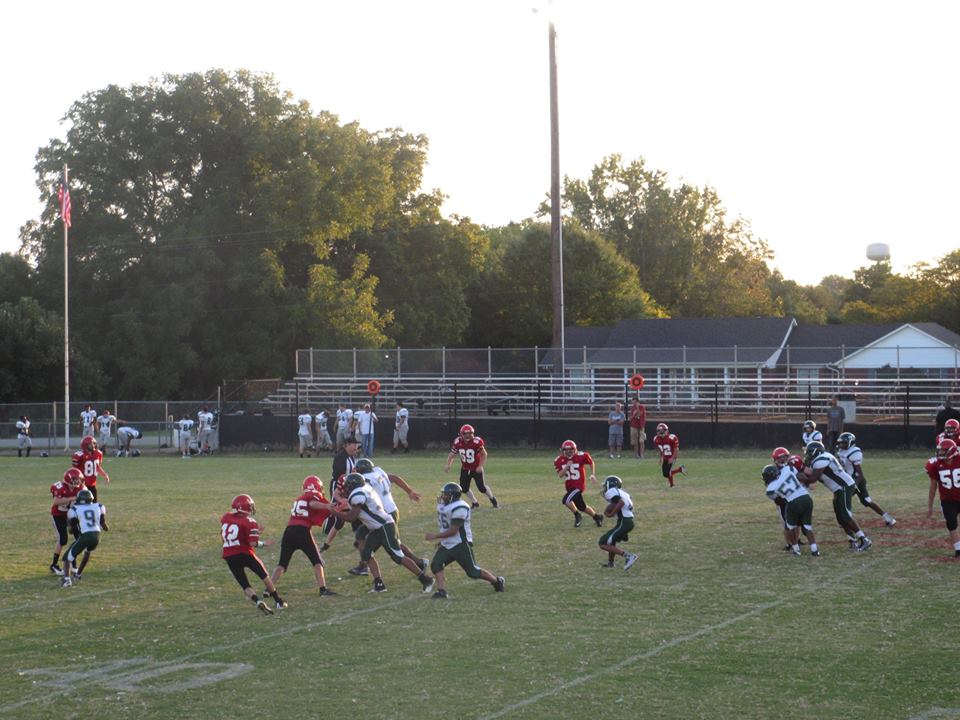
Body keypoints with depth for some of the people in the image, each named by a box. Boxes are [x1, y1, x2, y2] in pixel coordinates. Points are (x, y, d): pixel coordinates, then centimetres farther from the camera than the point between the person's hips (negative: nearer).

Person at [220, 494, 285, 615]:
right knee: (264, 576, 17)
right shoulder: (249, 522, -10)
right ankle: (279, 602, 22)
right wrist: (264, 544, 1)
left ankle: (258, 601, -18)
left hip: (229, 556, 4)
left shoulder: (225, 518, 5)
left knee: (245, 586, 7)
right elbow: (253, 543, -18)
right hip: (244, 553, -4)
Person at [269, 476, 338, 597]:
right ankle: (323, 589, -1)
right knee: (317, 561, 6)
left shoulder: (299, 498, 28)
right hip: (302, 531, -6)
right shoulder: (314, 495, 8)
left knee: (282, 564, 13)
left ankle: (268, 590, 4)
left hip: (289, 531, 6)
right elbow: (312, 503, -17)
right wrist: (327, 506, -22)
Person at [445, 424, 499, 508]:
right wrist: (448, 465, -22)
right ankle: (475, 503, 23)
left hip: (476, 469, -4)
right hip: (465, 469, 4)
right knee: (464, 488, 1)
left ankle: (492, 499, 26)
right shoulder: (458, 442, -14)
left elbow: (484, 454, -11)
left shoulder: (476, 442, -24)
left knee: (482, 488, -3)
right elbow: (452, 455, -6)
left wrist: (480, 466, -19)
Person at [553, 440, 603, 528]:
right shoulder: (559, 460, -5)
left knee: (566, 500, -22)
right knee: (581, 507, 13)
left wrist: (592, 475, -4)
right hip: (569, 486, 6)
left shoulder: (581, 456, -14)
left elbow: (591, 463, 4)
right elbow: (560, 475, -9)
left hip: (579, 485, -6)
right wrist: (567, 467, -23)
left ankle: (577, 516, 0)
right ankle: (597, 516, 34)